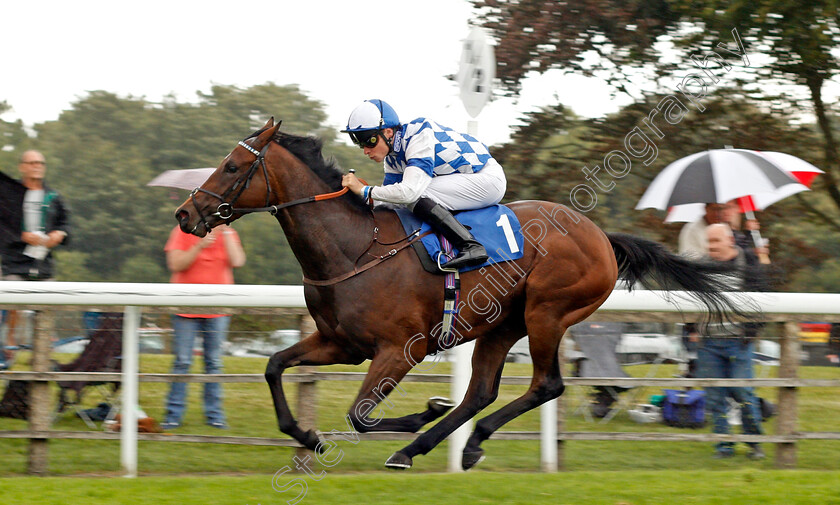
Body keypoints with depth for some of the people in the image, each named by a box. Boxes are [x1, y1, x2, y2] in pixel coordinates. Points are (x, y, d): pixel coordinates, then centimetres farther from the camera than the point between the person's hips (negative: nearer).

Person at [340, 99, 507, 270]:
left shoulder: (420, 137, -25)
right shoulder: (392, 157, 4)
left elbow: (409, 191, -35)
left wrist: (364, 190, -27)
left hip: (488, 178, -10)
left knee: (416, 195, -24)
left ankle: (471, 246, -30)